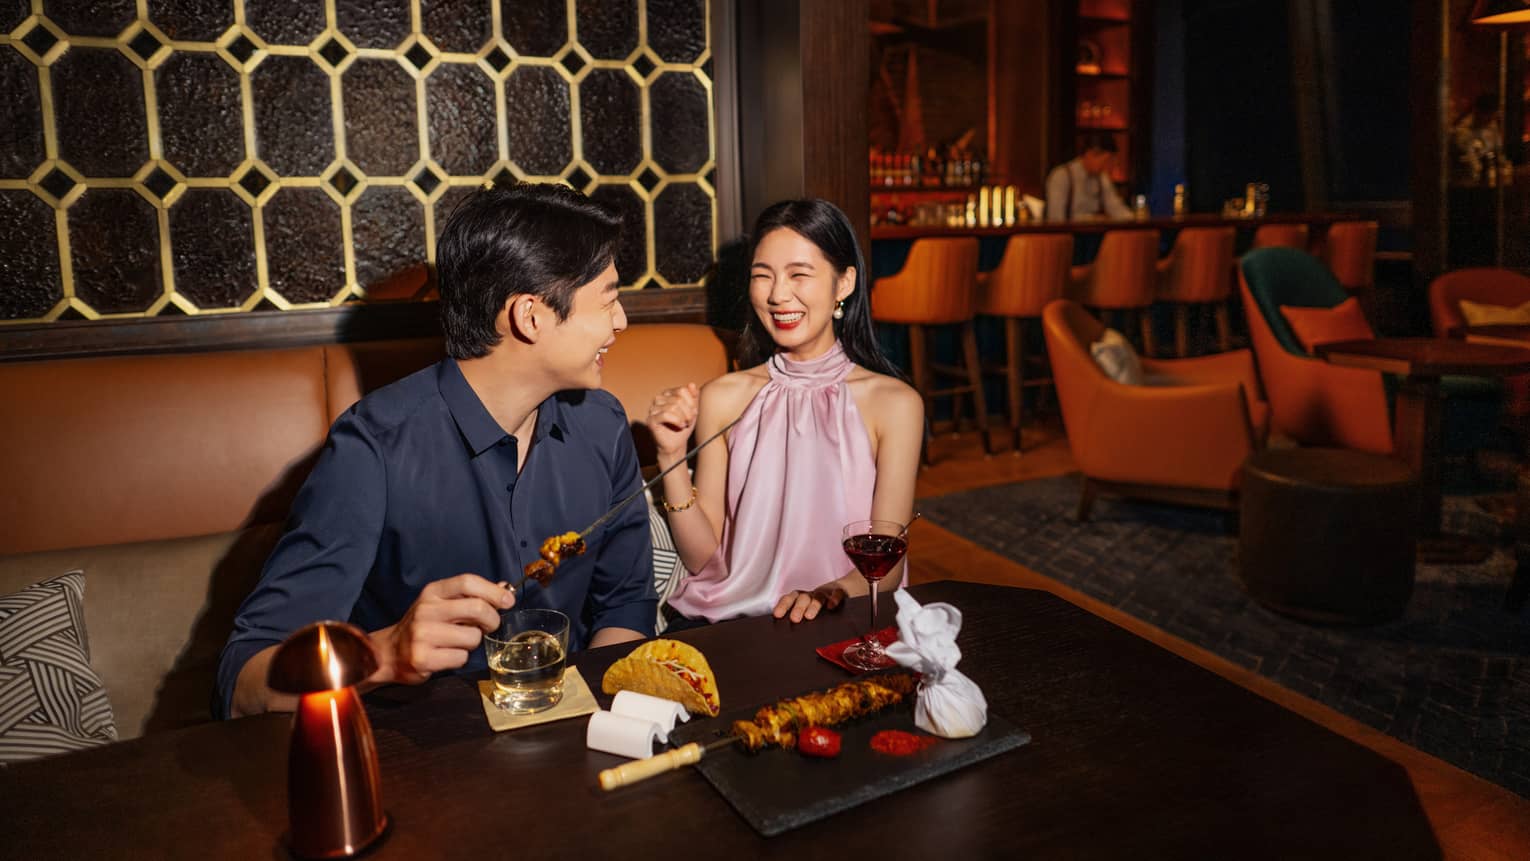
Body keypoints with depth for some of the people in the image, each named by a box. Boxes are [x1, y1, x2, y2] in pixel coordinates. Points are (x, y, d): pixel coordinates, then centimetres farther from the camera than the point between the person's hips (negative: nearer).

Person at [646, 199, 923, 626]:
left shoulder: (894, 403, -2)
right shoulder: (722, 398, 4)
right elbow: (703, 559, 3)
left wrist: (834, 591, -25)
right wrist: (672, 457, -11)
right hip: (725, 620, 3)